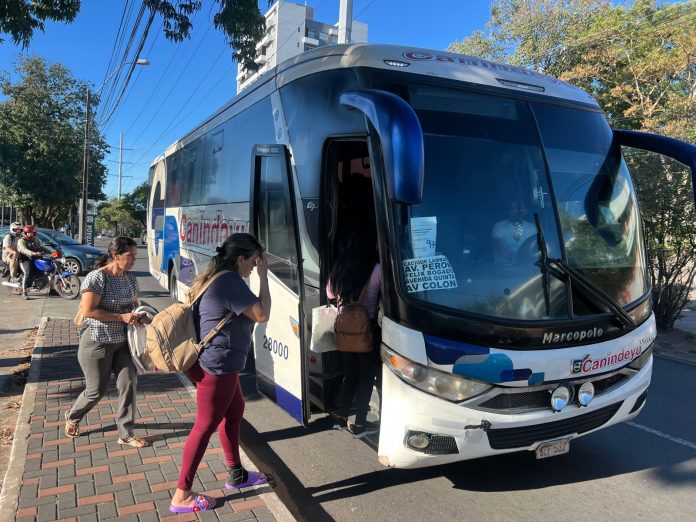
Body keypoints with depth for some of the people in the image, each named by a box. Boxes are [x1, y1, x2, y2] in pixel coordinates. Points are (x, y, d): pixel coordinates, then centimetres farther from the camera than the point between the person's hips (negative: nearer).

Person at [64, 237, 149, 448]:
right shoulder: (97, 277, -19)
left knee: (128, 385, 2)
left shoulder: (130, 277, 2)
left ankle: (126, 435, 14)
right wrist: (122, 317, -23)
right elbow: (88, 311, -21)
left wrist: (139, 313, -5)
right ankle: (72, 416, 41)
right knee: (96, 390, 9)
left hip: (124, 341, 6)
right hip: (98, 342, -6)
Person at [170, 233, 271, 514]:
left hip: (217, 364, 11)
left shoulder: (213, 278, 10)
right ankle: (181, 496, 12)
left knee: (234, 411, 21)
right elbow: (262, 315, -20)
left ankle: (236, 475, 36)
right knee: (206, 426, 0)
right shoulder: (231, 281, -21)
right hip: (218, 366, -11)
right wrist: (264, 276, -14)